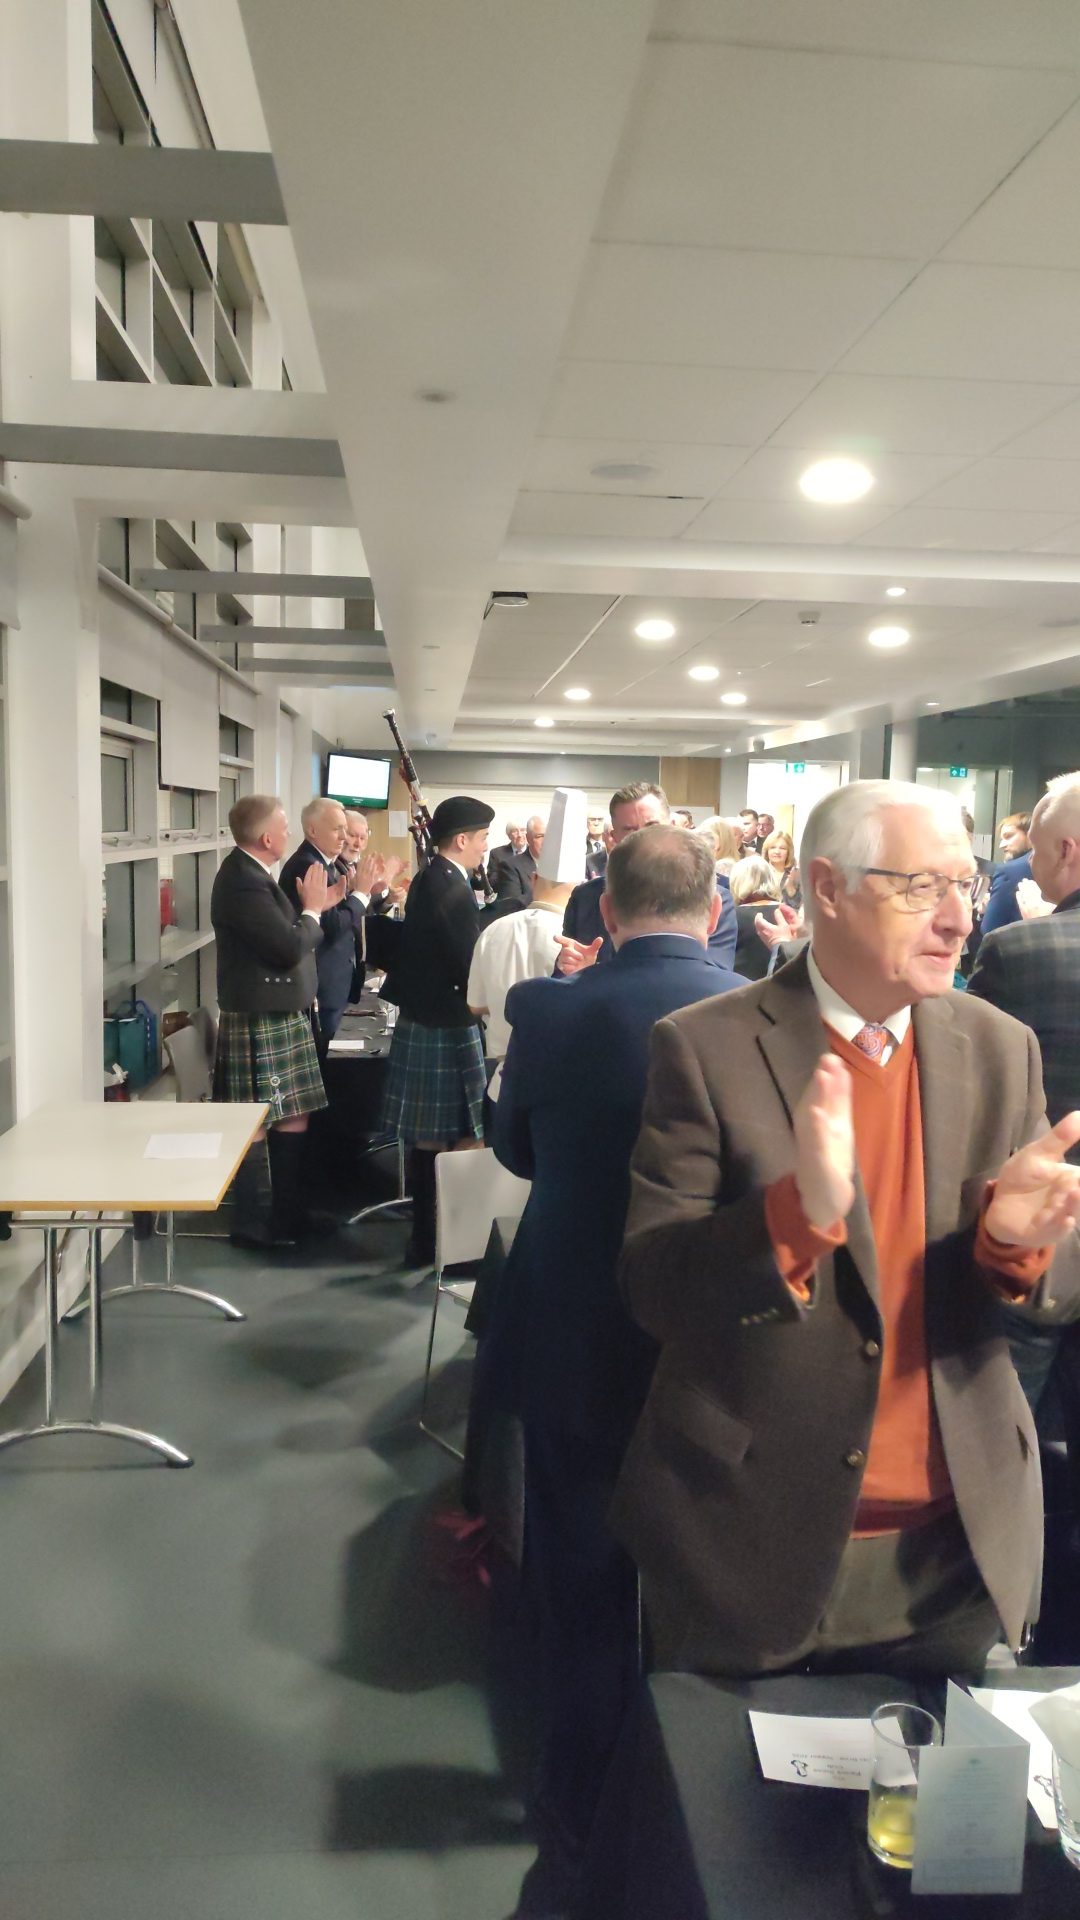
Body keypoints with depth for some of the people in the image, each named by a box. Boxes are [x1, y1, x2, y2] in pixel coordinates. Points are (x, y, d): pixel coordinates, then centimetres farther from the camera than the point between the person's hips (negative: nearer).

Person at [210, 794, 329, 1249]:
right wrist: (312, 910, -7)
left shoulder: (250, 873, 12)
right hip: (259, 1022, -10)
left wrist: (313, 907, 6)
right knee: (256, 1126, 1)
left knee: (293, 1119, 15)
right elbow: (290, 947, -23)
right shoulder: (243, 881, -21)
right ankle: (255, 1227, 13)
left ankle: (287, 1214, 26)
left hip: (278, 1016, 10)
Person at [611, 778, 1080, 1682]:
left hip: (957, 1548, 4)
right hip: (747, 1546, -3)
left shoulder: (1002, 1048, -1)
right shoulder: (707, 1048, -14)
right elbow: (653, 1291, -16)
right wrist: (800, 1211, -34)